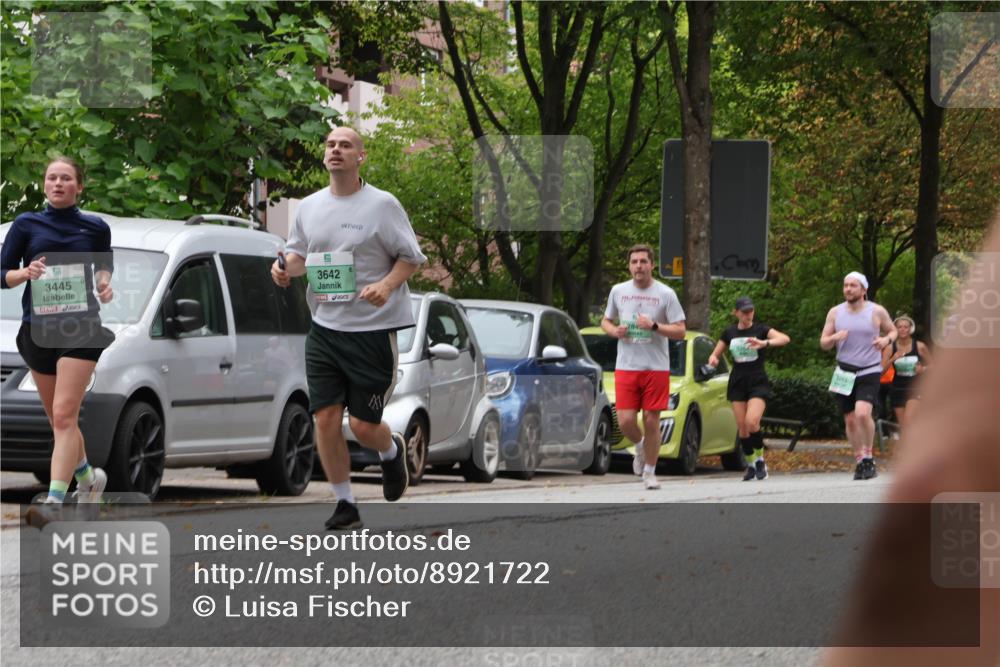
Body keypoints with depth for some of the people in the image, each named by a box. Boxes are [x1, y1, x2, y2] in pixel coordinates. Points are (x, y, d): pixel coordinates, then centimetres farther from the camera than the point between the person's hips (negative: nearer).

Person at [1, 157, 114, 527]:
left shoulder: (95, 227, 5)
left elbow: (105, 263, 22)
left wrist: (105, 283, 1)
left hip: (80, 329, -3)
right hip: (38, 330, 3)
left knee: (64, 415, -16)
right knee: (58, 418, 12)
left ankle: (54, 500, -24)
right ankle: (88, 477, 38)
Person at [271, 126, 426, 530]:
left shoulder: (382, 205, -6)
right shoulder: (310, 207, 9)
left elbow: (410, 257, -3)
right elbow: (299, 253, 21)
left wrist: (386, 285, -21)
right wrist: (285, 266, -2)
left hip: (373, 330, -4)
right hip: (324, 328, 4)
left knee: (363, 425, -2)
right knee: (325, 419, -4)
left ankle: (392, 451, 34)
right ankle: (344, 504, 9)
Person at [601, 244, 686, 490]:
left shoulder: (665, 294, -2)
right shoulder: (618, 291, 6)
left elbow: (680, 331, -4)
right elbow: (605, 321, 19)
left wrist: (654, 326, -18)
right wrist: (614, 331, -4)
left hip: (656, 368, -2)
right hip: (626, 367, 2)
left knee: (651, 422, 0)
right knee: (626, 421, -8)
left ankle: (649, 472, 14)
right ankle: (640, 446, 26)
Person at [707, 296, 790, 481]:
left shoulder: (760, 330, -3)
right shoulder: (729, 333, 8)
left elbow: (785, 339, -18)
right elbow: (715, 354, 15)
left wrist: (764, 343, -36)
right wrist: (713, 359, -10)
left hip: (758, 383, -4)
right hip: (737, 383, 4)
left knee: (752, 422, -21)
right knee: (742, 427, 1)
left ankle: (760, 460, -3)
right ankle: (751, 465, 14)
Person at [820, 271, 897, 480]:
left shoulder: (877, 312, -4)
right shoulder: (835, 313, 4)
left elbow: (892, 330, 11)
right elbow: (823, 343, 7)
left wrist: (886, 339, -12)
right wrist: (835, 338, -15)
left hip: (869, 371, -4)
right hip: (845, 373, 4)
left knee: (863, 413, -23)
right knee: (850, 420, 6)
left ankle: (869, 457, -7)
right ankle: (859, 462, 21)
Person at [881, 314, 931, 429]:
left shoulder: (919, 346, -3)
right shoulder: (890, 348, -1)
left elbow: (930, 365, 10)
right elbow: (882, 369, -7)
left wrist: (923, 369, -12)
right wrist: (893, 359, -21)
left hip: (914, 389, -2)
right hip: (898, 388, 3)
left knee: (909, 421, -20)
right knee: (902, 425, 7)